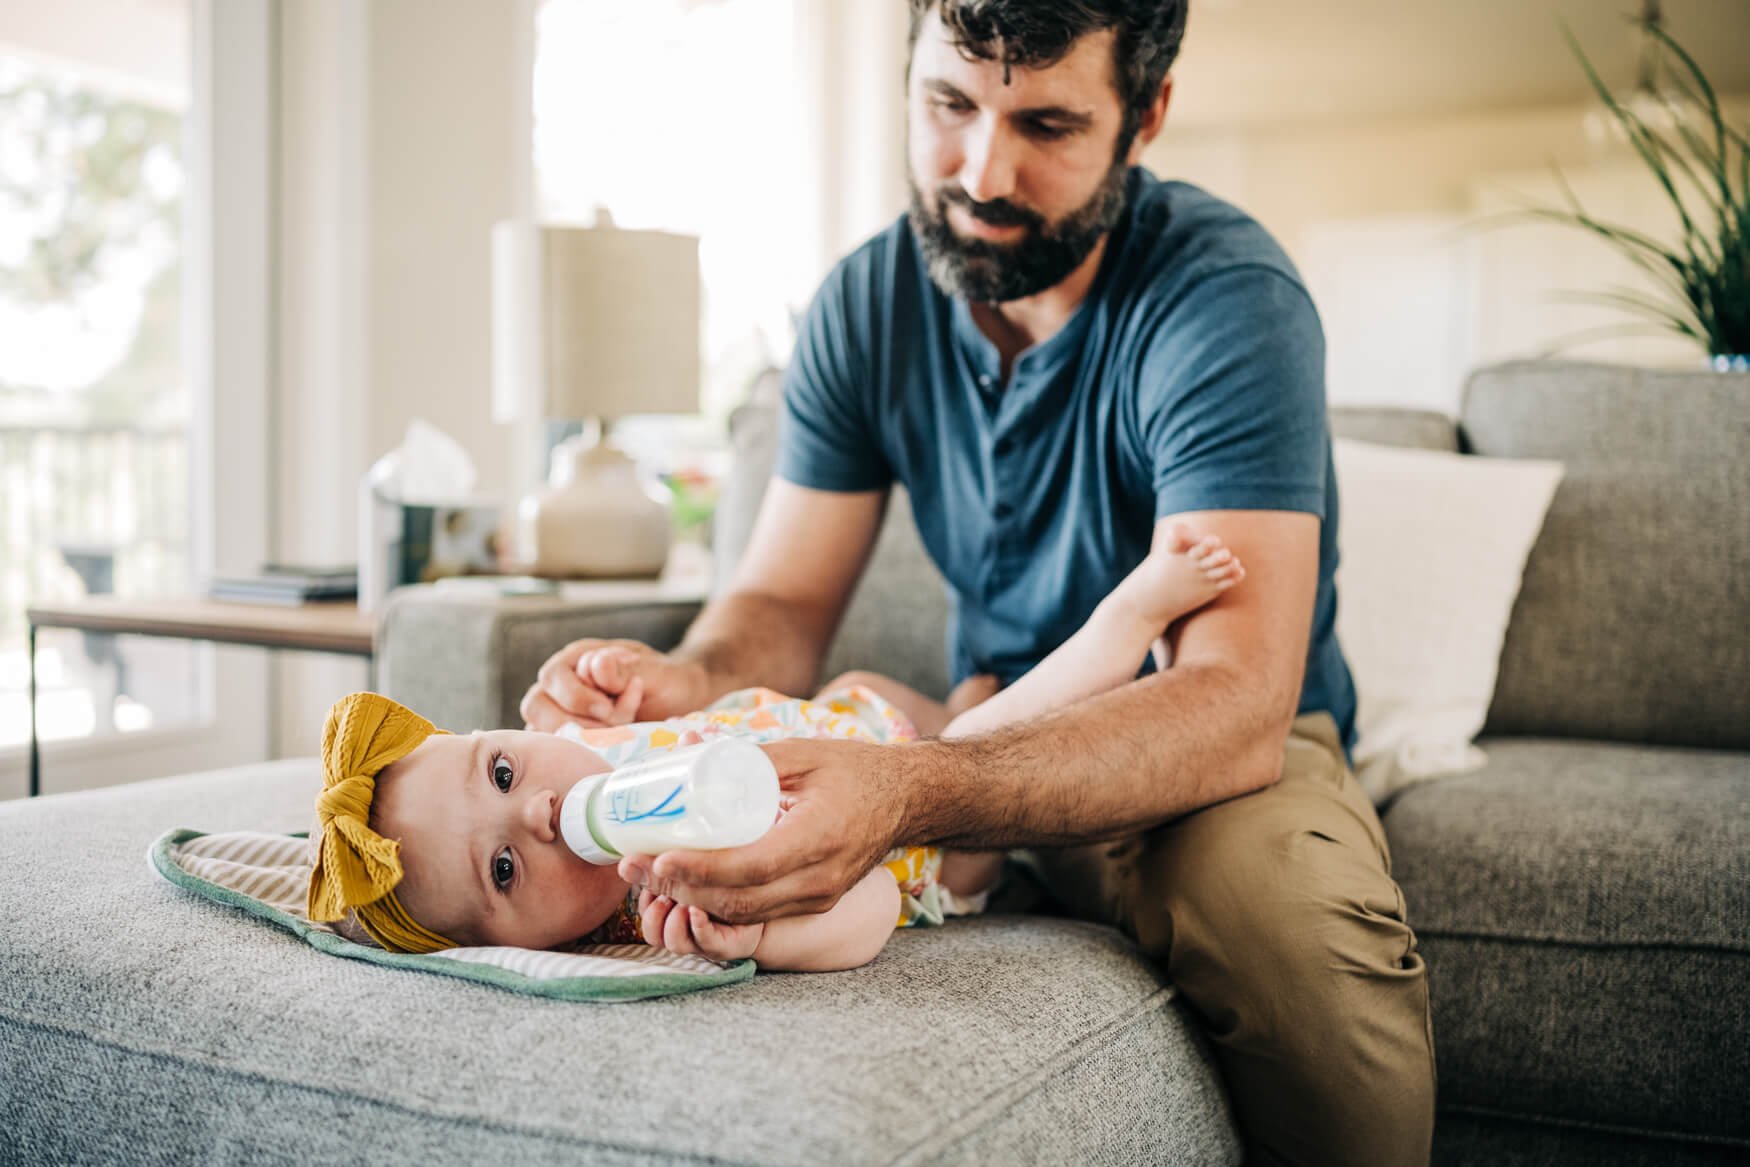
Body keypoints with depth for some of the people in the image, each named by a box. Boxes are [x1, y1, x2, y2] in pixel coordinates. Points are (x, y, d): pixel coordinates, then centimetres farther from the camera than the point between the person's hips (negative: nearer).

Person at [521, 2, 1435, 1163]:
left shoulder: (1225, 295, -22)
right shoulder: (867, 301, -4)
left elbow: (1236, 704, -34)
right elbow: (784, 601, -1)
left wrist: (912, 795, -52)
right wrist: (691, 680, -27)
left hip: (1226, 749, -4)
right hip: (992, 739, 4)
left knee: (1304, 925, -37)